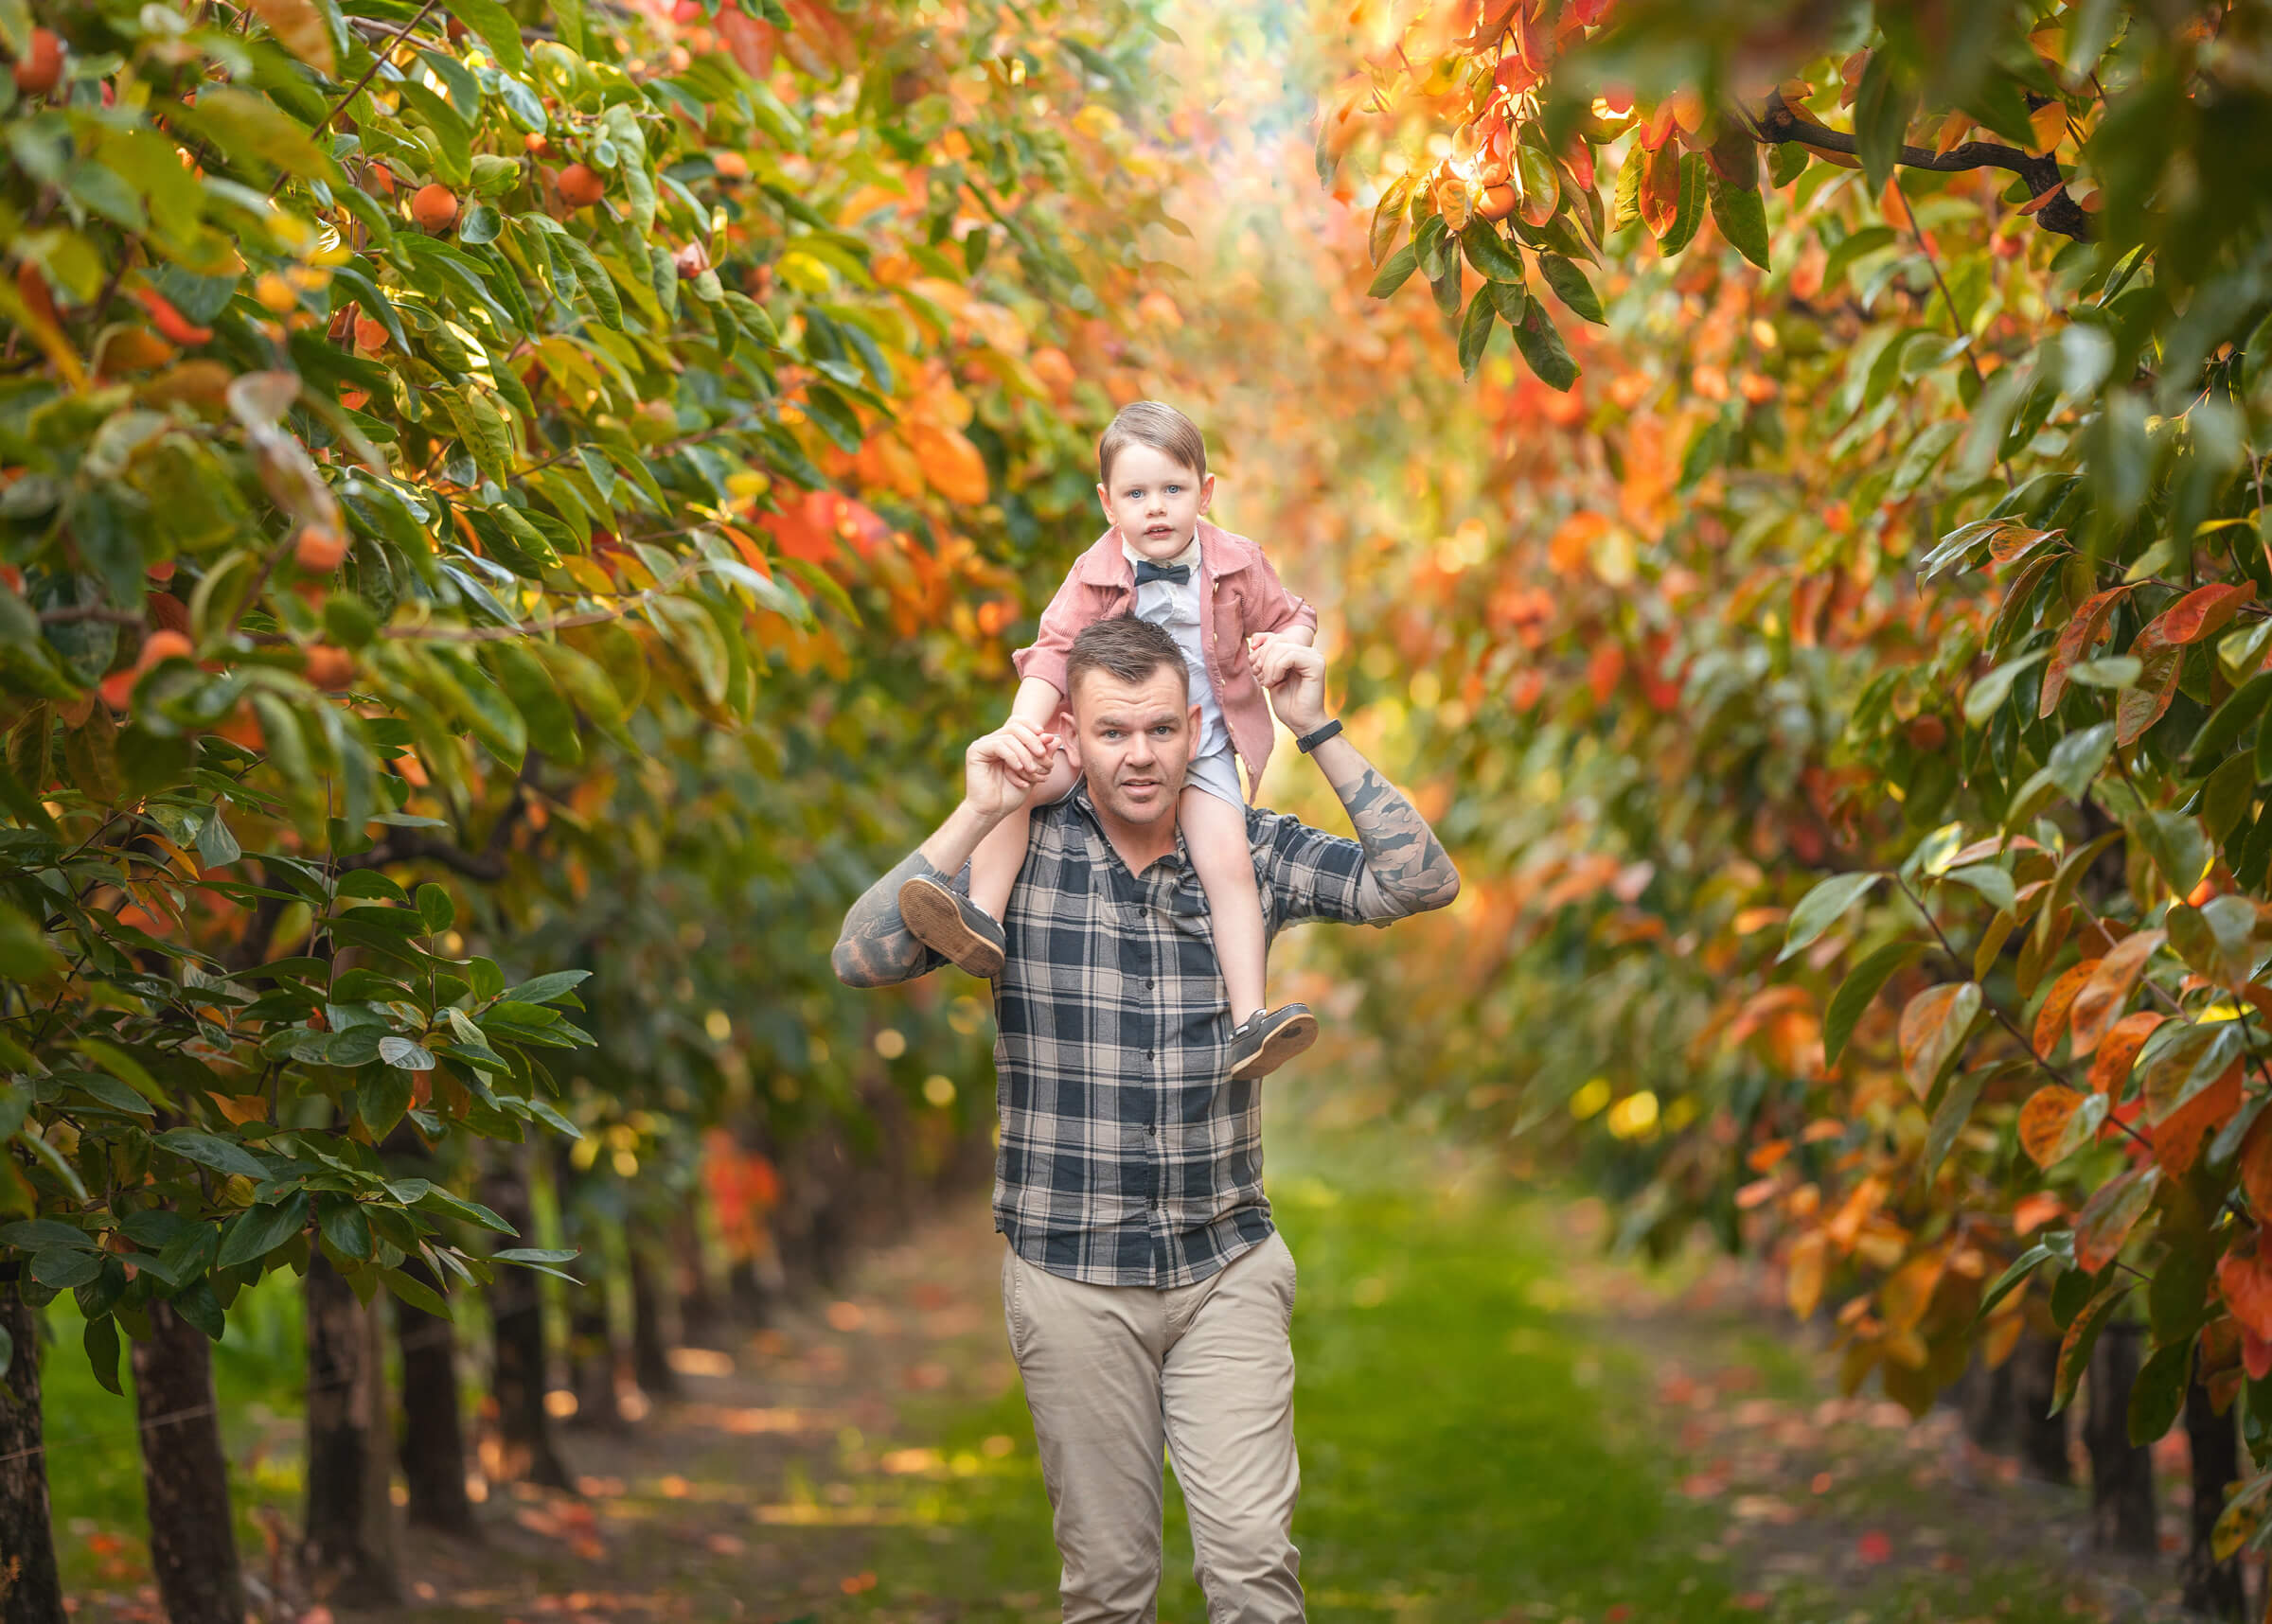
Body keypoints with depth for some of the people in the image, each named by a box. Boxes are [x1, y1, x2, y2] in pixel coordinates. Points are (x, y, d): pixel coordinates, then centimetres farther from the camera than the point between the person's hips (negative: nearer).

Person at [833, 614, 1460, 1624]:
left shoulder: (1251, 851, 2)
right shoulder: (1021, 853, -5)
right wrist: (976, 815, -21)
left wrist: (1316, 732, -13)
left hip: (1227, 1268, 1)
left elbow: (1421, 883, -8)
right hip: (1072, 1277, -1)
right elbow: (862, 961, -15)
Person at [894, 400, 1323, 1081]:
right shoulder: (1095, 575, -4)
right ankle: (983, 922, -27)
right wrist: (1022, 732, -23)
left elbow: (1293, 617, 11)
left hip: (1202, 748, -1)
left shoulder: (1237, 564, -2)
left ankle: (1250, 1023, -26)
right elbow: (1053, 652, -7)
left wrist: (1284, 643, -14)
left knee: (1228, 860, -24)